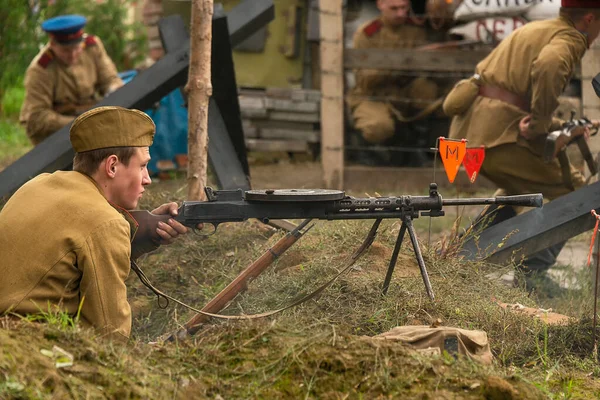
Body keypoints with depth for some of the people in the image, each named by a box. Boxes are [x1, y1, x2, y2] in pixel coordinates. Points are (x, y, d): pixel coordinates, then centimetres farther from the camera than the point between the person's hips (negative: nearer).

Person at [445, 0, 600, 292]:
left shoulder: (534, 30, 25)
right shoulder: (569, 39, -5)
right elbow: (548, 67, -30)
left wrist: (562, 127, 22)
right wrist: (540, 124, -20)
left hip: (467, 129, 9)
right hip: (499, 134, -9)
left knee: (519, 189, 32)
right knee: (572, 191, -2)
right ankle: (533, 272, -9)